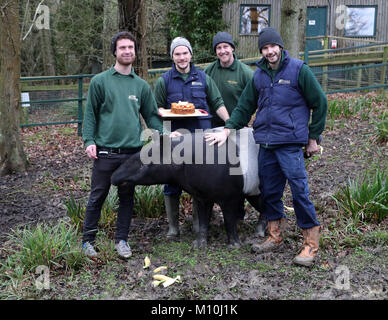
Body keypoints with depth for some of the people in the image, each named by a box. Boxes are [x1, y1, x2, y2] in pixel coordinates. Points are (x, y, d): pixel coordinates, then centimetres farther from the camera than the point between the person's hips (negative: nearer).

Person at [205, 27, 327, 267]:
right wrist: (227, 130, 7)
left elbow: (320, 103, 0)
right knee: (269, 191, 10)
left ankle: (311, 244, 3)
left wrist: (314, 138, 1)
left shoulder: (298, 70, -3)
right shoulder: (259, 75, 12)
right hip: (265, 143, 6)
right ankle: (275, 237, 25)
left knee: (299, 190, -8)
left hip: (290, 143, -5)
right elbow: (245, 107, 18)